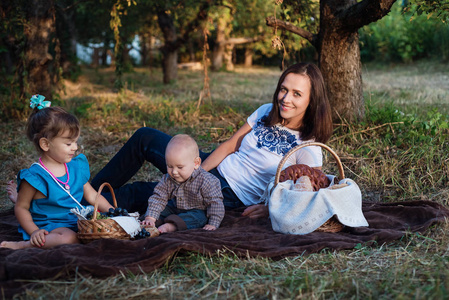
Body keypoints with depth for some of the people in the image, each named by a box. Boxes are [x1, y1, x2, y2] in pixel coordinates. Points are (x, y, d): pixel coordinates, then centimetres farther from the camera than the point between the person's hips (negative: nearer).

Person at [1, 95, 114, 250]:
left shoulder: (76, 166, 8)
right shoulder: (35, 176, -12)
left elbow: (92, 195, 15)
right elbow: (21, 208, -6)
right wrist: (34, 232, -19)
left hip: (78, 220, 8)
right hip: (49, 224, -8)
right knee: (68, 238, -36)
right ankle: (23, 245, -18)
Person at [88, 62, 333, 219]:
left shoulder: (308, 148, -17)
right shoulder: (267, 113, -1)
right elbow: (229, 146, 2)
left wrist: (270, 209, -26)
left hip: (228, 197, -6)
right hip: (215, 168, 6)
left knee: (135, 193, -10)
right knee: (144, 138, 3)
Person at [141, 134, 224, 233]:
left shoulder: (205, 181, -27)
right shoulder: (168, 180, -13)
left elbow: (215, 203, -22)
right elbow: (158, 198, -10)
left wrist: (213, 224, -26)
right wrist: (150, 218, -22)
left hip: (197, 211, -6)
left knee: (196, 217, -34)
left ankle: (170, 226, -44)